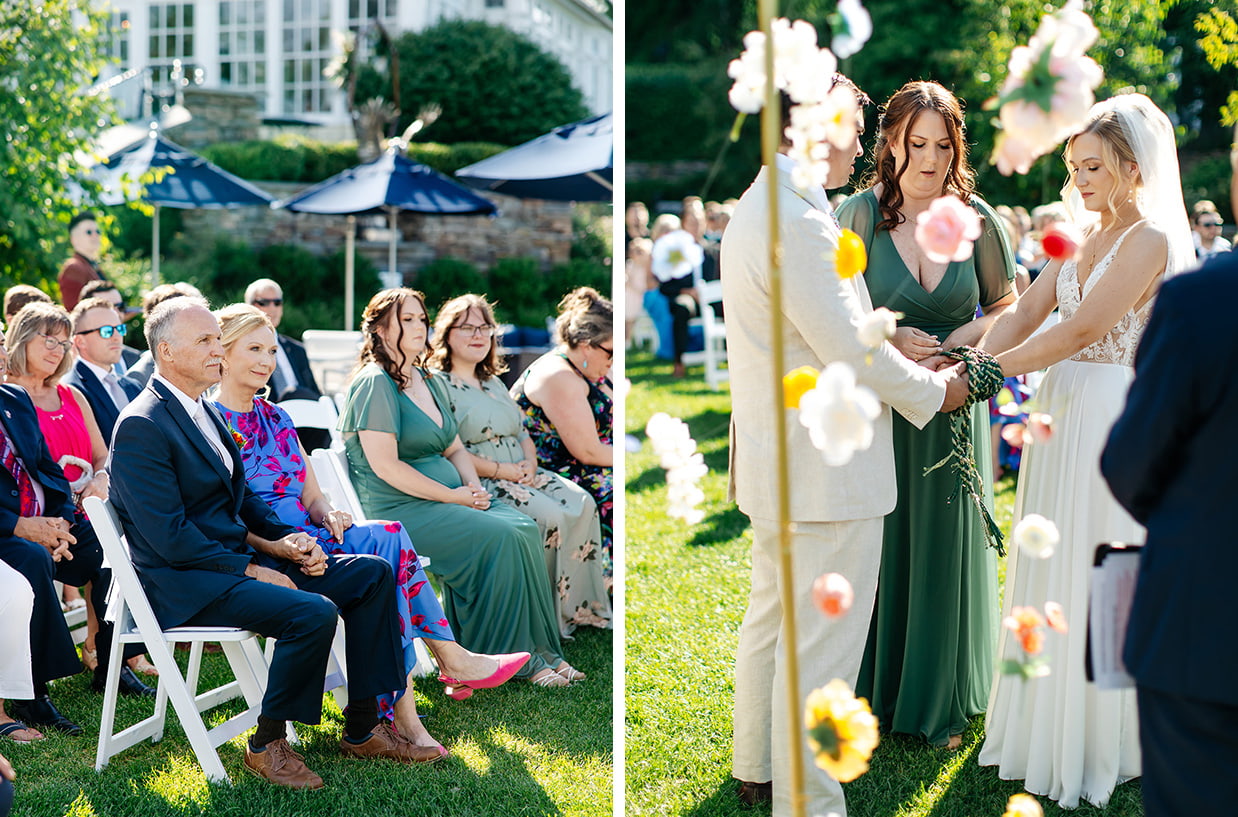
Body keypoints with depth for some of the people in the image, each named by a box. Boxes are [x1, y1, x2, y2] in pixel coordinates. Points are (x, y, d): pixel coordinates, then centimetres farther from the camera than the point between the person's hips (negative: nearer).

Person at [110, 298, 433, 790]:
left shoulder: (201, 411, 15)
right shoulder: (141, 427, -15)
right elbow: (171, 537, -20)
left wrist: (288, 541, 3)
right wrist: (253, 569, -18)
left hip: (237, 554, 10)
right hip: (185, 583, -10)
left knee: (374, 574, 2)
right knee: (314, 613, -30)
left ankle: (363, 729, 6)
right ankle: (266, 745, -10)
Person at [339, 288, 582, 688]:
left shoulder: (431, 382, 18)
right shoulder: (375, 384, -10)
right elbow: (386, 466, -18)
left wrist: (474, 486, 0)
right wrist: (456, 497, -16)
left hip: (448, 501, 8)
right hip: (398, 511, -8)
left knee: (525, 527, -17)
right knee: (499, 537, -26)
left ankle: (539, 649, -15)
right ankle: (511, 657, -16)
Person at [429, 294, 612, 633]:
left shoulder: (494, 383, 23)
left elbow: (524, 433, 22)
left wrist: (529, 463, -1)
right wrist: (502, 471, -17)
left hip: (522, 475, 8)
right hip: (480, 485, -8)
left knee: (582, 504, -15)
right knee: (550, 517, -29)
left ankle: (578, 606, -11)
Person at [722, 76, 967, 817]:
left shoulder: (759, 208, 12)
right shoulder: (797, 224, -22)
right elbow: (852, 352, -21)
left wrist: (904, 361, 13)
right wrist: (934, 391, -6)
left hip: (777, 465, 11)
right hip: (826, 471, -11)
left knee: (771, 620, 22)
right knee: (820, 647, -3)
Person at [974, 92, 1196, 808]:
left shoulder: (1151, 239, -14)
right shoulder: (1087, 236, 12)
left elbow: (1082, 329, -20)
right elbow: (1027, 310, 3)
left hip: (1115, 420, -8)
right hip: (1063, 414, 8)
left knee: (1099, 579, 0)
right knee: (1055, 571, 13)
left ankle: (1102, 746, 14)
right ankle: (1048, 719, 27)